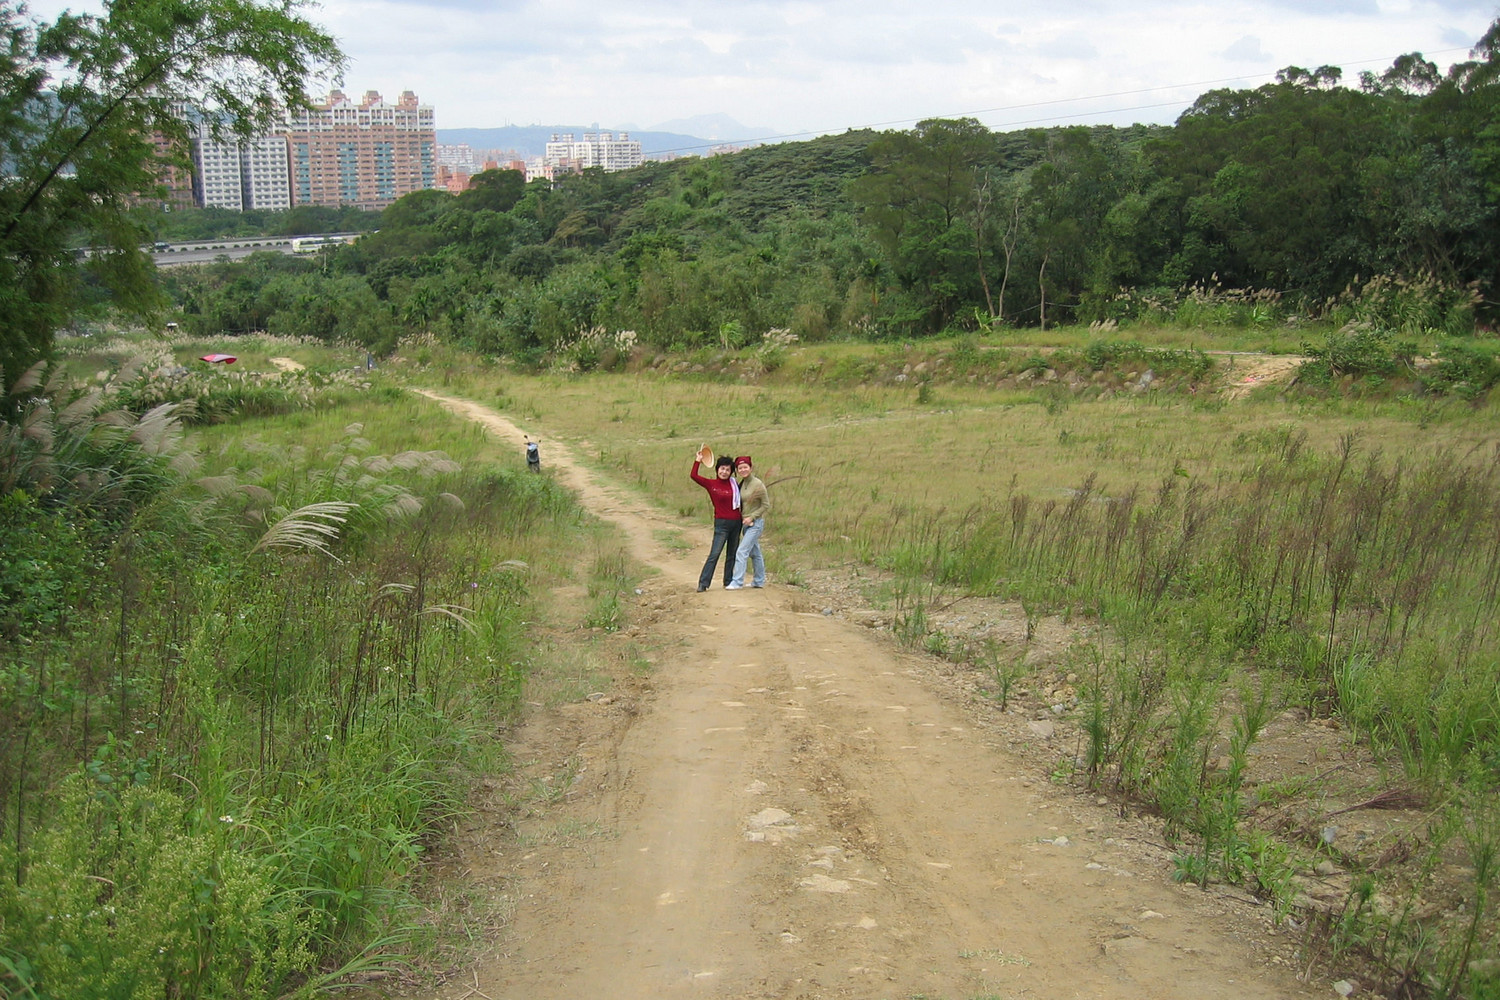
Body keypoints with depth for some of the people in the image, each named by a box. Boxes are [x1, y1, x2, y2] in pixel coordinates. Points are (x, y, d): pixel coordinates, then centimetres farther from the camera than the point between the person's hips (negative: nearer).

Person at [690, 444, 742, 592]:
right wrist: (698, 460, -8)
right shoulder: (711, 484, -2)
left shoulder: (734, 484, 7)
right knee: (714, 555, -10)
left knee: (732, 555, 10)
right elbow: (693, 475, -9)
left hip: (736, 523, 4)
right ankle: (703, 583, -9)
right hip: (721, 523, -4)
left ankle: (728, 582, 20)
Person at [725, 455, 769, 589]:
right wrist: (743, 517, 4)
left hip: (755, 523, -8)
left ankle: (737, 582, -11)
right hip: (746, 523, 8)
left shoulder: (758, 484, -14)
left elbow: (766, 505, -11)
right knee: (754, 553, 15)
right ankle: (759, 581, 24)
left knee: (741, 552, -12)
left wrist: (752, 517, -16)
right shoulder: (742, 483, 7)